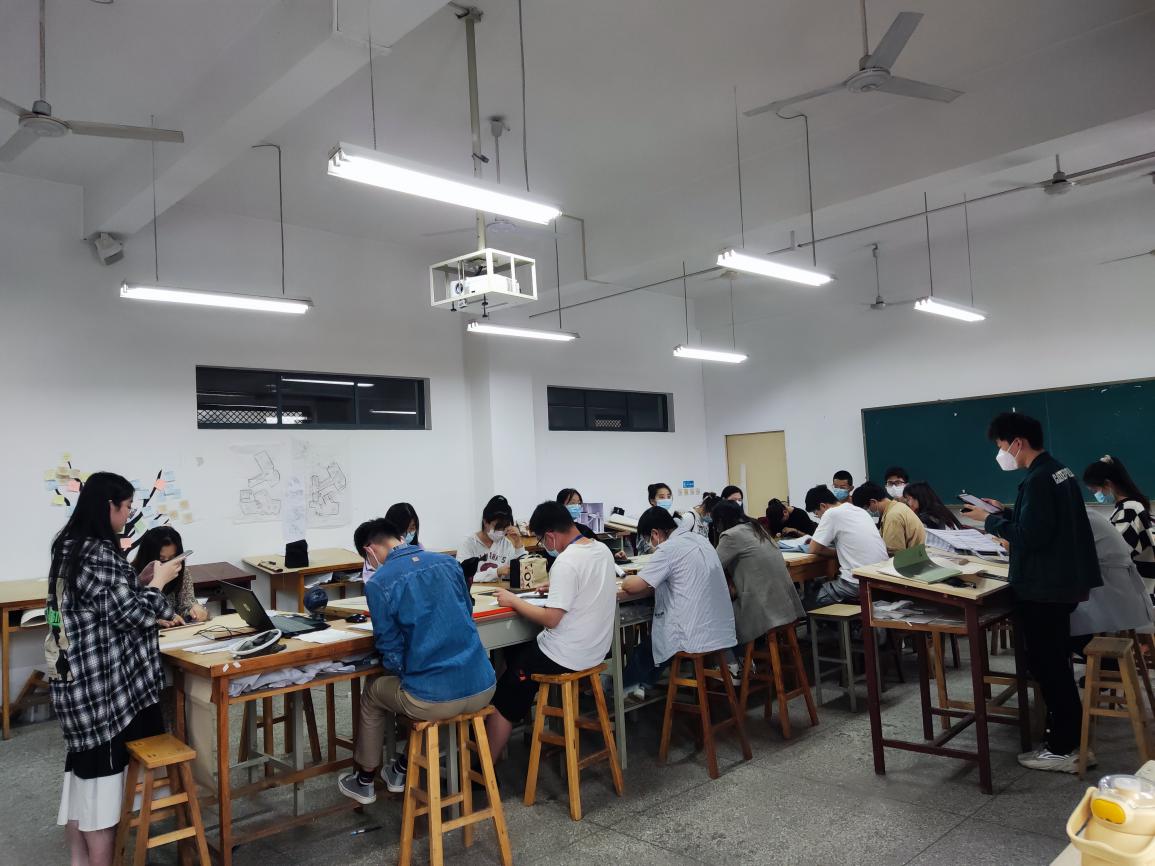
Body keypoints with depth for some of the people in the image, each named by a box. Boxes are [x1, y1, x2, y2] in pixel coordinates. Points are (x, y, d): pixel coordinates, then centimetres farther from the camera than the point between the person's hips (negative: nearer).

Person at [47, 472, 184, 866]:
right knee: (105, 769, 2)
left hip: (76, 677, 9)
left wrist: (153, 598, 17)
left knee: (83, 763, 17)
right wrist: (158, 581, -3)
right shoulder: (98, 554, -22)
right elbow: (129, 613, -18)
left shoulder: (70, 546, 9)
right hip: (102, 681, -9)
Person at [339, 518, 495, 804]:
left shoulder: (379, 583, -8)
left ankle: (364, 782, 44)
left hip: (436, 699, -4)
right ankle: (402, 771, 50)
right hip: (482, 688, 5)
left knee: (373, 693, 28)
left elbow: (391, 649, -3)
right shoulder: (448, 562, 6)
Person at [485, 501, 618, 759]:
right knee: (521, 652, 26)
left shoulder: (566, 562, -24)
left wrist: (513, 601, -12)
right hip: (596, 649, 9)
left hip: (567, 657, -9)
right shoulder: (603, 550, 2)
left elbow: (551, 619, -24)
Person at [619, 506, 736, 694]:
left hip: (697, 640, -7)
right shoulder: (700, 540, 8)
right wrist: (652, 581, 12)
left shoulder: (669, 548, -16)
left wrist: (627, 580, 6)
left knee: (645, 647, 22)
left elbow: (632, 586, -17)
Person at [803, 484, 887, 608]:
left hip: (859, 583, -8)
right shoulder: (859, 510, 13)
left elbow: (813, 549, -6)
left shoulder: (831, 513, -10)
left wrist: (836, 552, 7)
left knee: (806, 601, 6)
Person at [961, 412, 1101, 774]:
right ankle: (1068, 734, 32)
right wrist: (1005, 512, 12)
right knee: (1056, 663, 20)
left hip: (1044, 587, -10)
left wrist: (990, 521, -13)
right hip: (1060, 581, 10)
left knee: (1047, 665, 0)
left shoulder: (1037, 480, -22)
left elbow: (1029, 536, -25)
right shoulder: (1059, 471, 10)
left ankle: (1063, 750, 9)